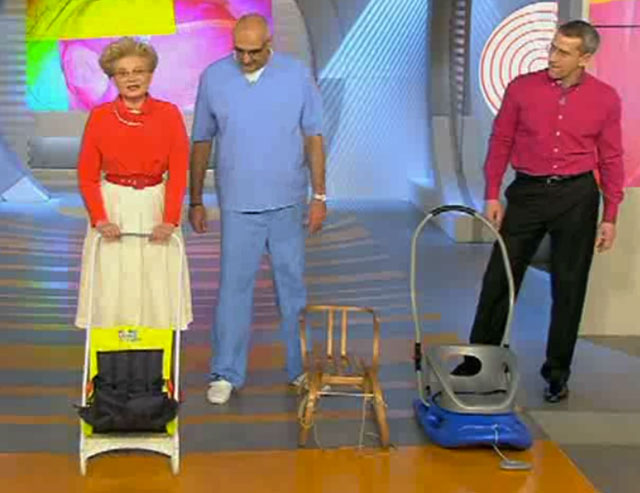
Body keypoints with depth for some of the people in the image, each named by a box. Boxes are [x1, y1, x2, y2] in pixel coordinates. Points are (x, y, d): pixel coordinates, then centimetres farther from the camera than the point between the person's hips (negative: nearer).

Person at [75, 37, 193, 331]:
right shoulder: (99, 116, 0)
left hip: (155, 208, 0)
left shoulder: (169, 114, 0)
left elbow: (179, 172, -1)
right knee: (110, 293, 0)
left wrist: (170, 219, -12)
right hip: (113, 207, 0)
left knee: (158, 293, 2)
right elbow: (87, 175, 3)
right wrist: (99, 219, -10)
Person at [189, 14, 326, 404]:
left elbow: (313, 138, 1)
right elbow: (202, 142, 5)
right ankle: (227, 373, 12)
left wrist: (320, 196, -2)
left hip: (288, 203, 0)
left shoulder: (298, 75, -3)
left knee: (293, 285, 10)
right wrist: (196, 201, 6)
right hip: (237, 204, 0)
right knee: (234, 287, 2)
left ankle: (301, 368, 23)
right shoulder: (213, 78, -2)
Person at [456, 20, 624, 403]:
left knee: (569, 287, 6)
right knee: (499, 279, 3)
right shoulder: (522, 88, -3)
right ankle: (477, 363, 15)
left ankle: (557, 372, 20)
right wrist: (492, 195, -4)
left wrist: (610, 216, -1)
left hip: (577, 197, 0)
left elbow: (611, 159, 2)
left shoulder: (606, 99, -2)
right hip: (528, 192, 0)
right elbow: (500, 143, 3)